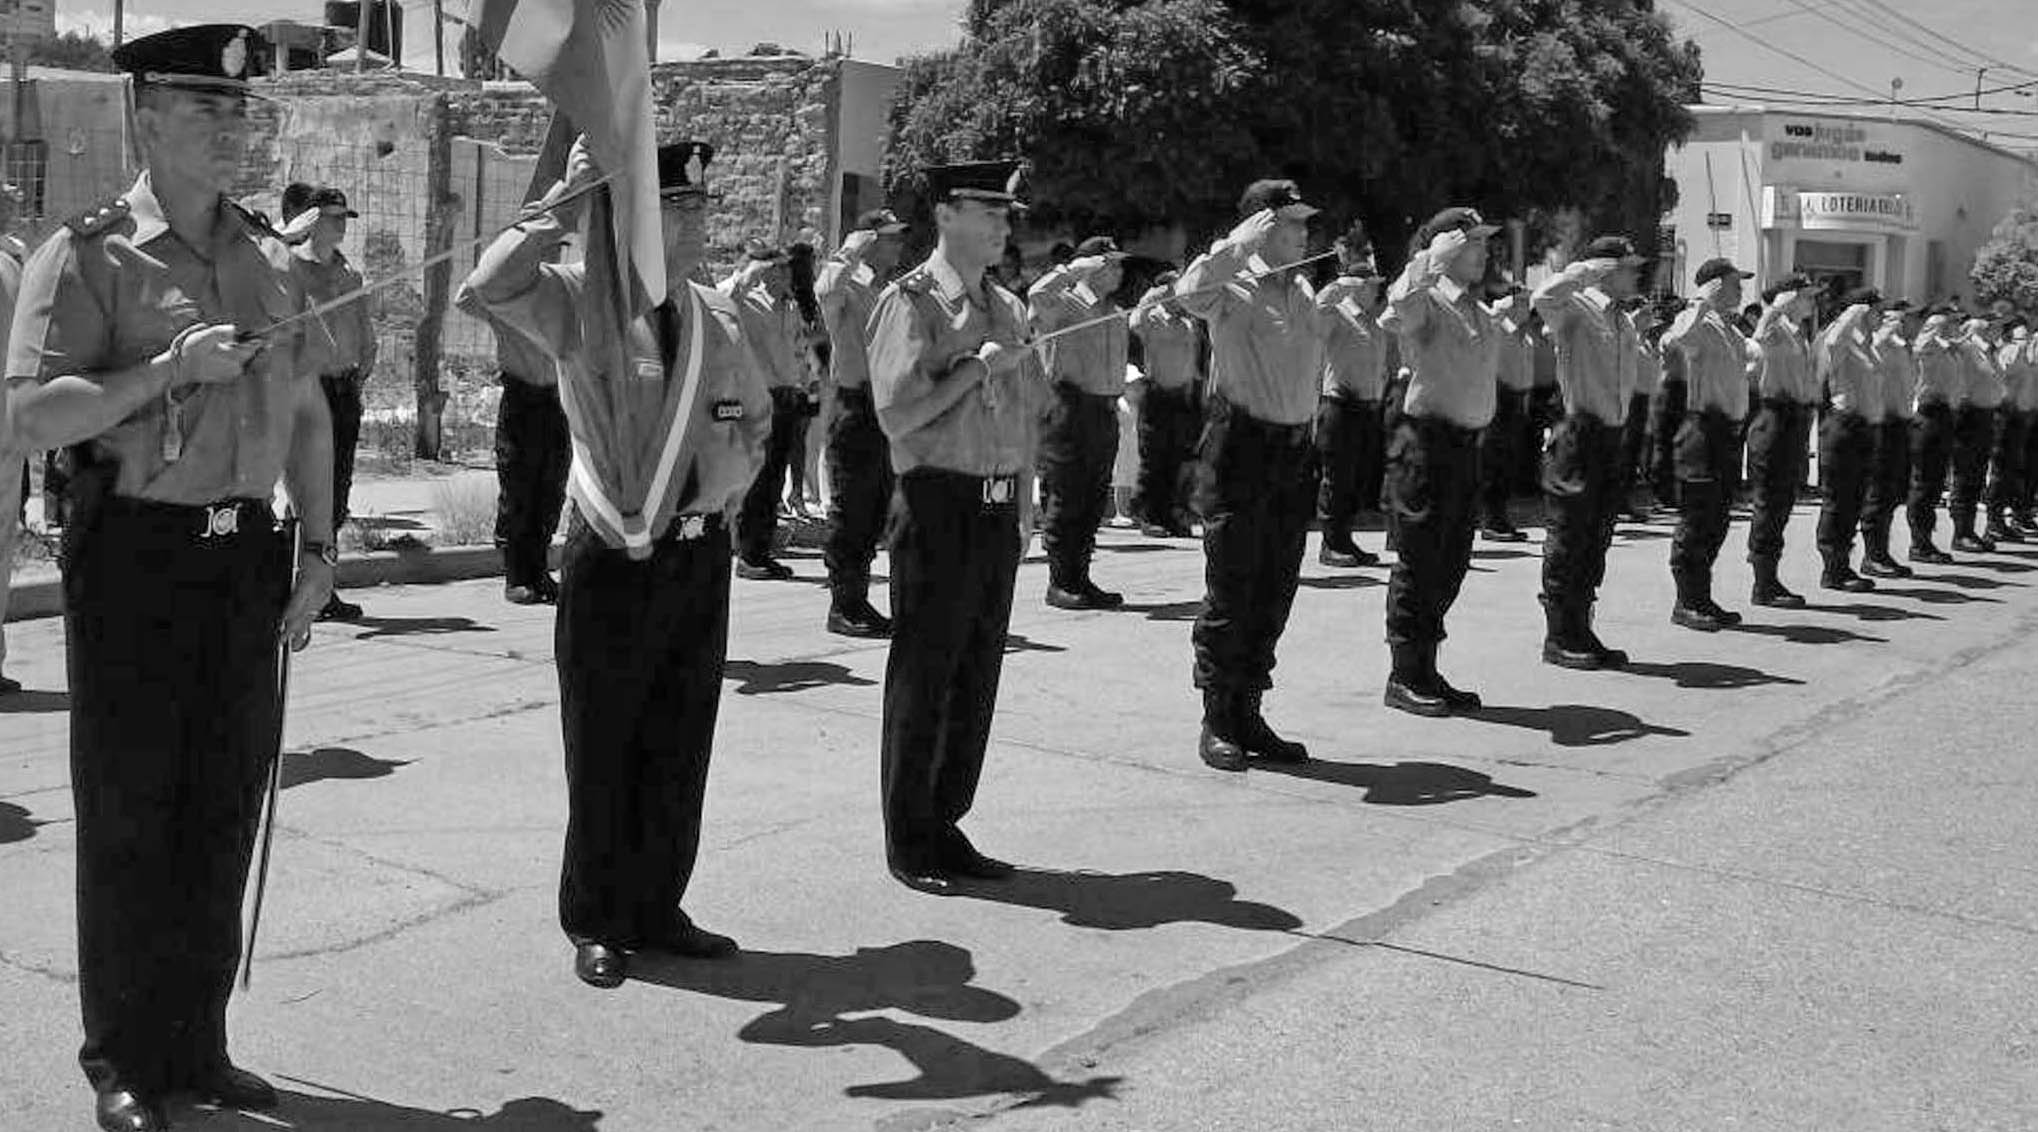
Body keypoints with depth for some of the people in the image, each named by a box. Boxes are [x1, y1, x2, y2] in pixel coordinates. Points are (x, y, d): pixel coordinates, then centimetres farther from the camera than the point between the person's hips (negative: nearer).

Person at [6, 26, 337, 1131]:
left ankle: (197, 1043, 22)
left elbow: (308, 416, 17)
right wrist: (169, 369, -20)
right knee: (128, 815, 2)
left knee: (225, 811, 9)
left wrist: (317, 551, 10)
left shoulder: (271, 258, 12)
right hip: (134, 554, -5)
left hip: (247, 557, 5)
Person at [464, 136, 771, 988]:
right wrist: (566, 201, -27)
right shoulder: (581, 299, -7)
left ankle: (658, 909, 24)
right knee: (602, 750, 4)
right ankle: (598, 925, 16)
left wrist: (730, 483, 11)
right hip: (612, 557, -5)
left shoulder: (718, 317, 8)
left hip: (700, 553, 5)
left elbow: (756, 413, 24)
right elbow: (492, 284, -27)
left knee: (680, 746, 11)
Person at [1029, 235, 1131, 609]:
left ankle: (1080, 577, 17)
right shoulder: (1064, 305, -6)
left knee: (1095, 501, 10)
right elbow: (1038, 294, -28)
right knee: (1064, 499, -3)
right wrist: (1078, 268, -21)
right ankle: (1060, 582, 3)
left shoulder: (1116, 314, 18)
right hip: (1068, 409, -8)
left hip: (1105, 412, 8)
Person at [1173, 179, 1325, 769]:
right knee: (1231, 591, -3)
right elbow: (1189, 292, -30)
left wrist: (1304, 430, 16)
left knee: (1276, 589, 10)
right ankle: (1217, 723, 5)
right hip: (1241, 444, -7)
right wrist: (1239, 243, -28)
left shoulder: (1303, 291, 15)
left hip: (1294, 451, 7)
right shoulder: (1233, 285, -7)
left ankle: (1249, 716, 20)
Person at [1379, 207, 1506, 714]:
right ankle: (1405, 677, 4)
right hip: (1426, 441, -8)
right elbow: (1401, 306, -32)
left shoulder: (1483, 314, 17)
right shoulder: (1427, 302, -8)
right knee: (1420, 562, -3)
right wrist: (1435, 257, -26)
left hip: (1466, 444, 8)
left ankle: (1426, 671, 22)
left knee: (1452, 563, 12)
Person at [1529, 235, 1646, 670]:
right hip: (1580, 434, -8)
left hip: (1612, 435, 8)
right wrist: (1592, 269, -23)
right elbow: (1544, 298, -31)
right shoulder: (1576, 309, -7)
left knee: (1596, 541, 12)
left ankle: (1580, 633, 20)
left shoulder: (1623, 321, 17)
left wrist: (1644, 341, 12)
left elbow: (1639, 377, 28)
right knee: (1568, 540, -3)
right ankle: (1559, 639, 3)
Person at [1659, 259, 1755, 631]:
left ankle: (1701, 599, 19)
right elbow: (1676, 339, -31)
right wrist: (1703, 302, -26)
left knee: (1717, 520, 12)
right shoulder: (1699, 322, -8)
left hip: (1727, 430, 9)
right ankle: (1687, 603, -2)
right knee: (1696, 519, -6)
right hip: (1703, 427, -9)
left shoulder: (1734, 331, 20)